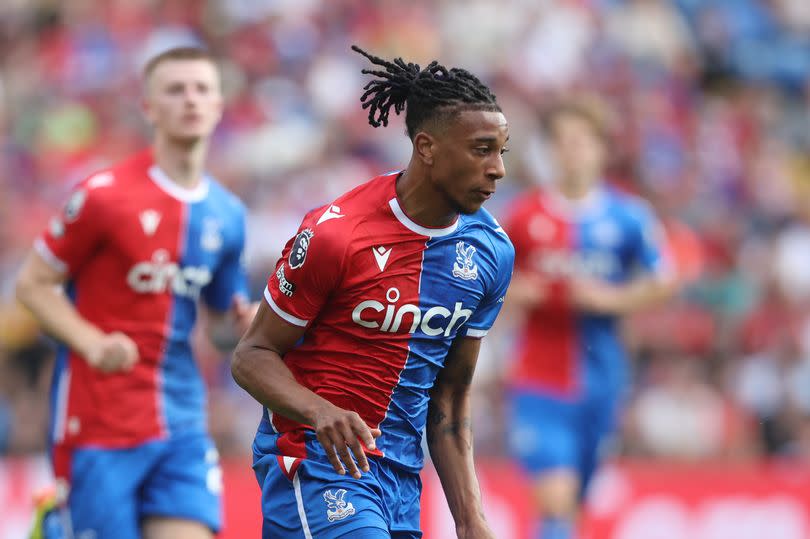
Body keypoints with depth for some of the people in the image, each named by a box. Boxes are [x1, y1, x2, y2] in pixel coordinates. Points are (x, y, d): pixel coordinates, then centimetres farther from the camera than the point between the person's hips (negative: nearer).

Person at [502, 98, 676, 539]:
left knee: (571, 501, 11)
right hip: (538, 382, -1)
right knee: (555, 496, -17)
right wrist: (518, 293, -11)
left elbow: (661, 283, 4)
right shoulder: (525, 214, 1)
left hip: (598, 381, 1)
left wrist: (608, 298, -11)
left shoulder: (628, 217, 0)